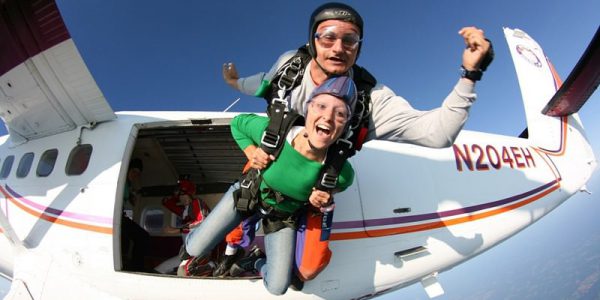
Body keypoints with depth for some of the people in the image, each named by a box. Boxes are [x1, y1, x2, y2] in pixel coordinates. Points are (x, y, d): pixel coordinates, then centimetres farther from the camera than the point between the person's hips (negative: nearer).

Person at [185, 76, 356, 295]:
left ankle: (257, 260, 34)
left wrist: (323, 201, -25)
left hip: (284, 217, 1)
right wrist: (251, 152, -24)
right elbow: (237, 123, -11)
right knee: (194, 249, 0)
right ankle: (194, 234, 38)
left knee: (277, 288, 0)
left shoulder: (342, 173, -32)